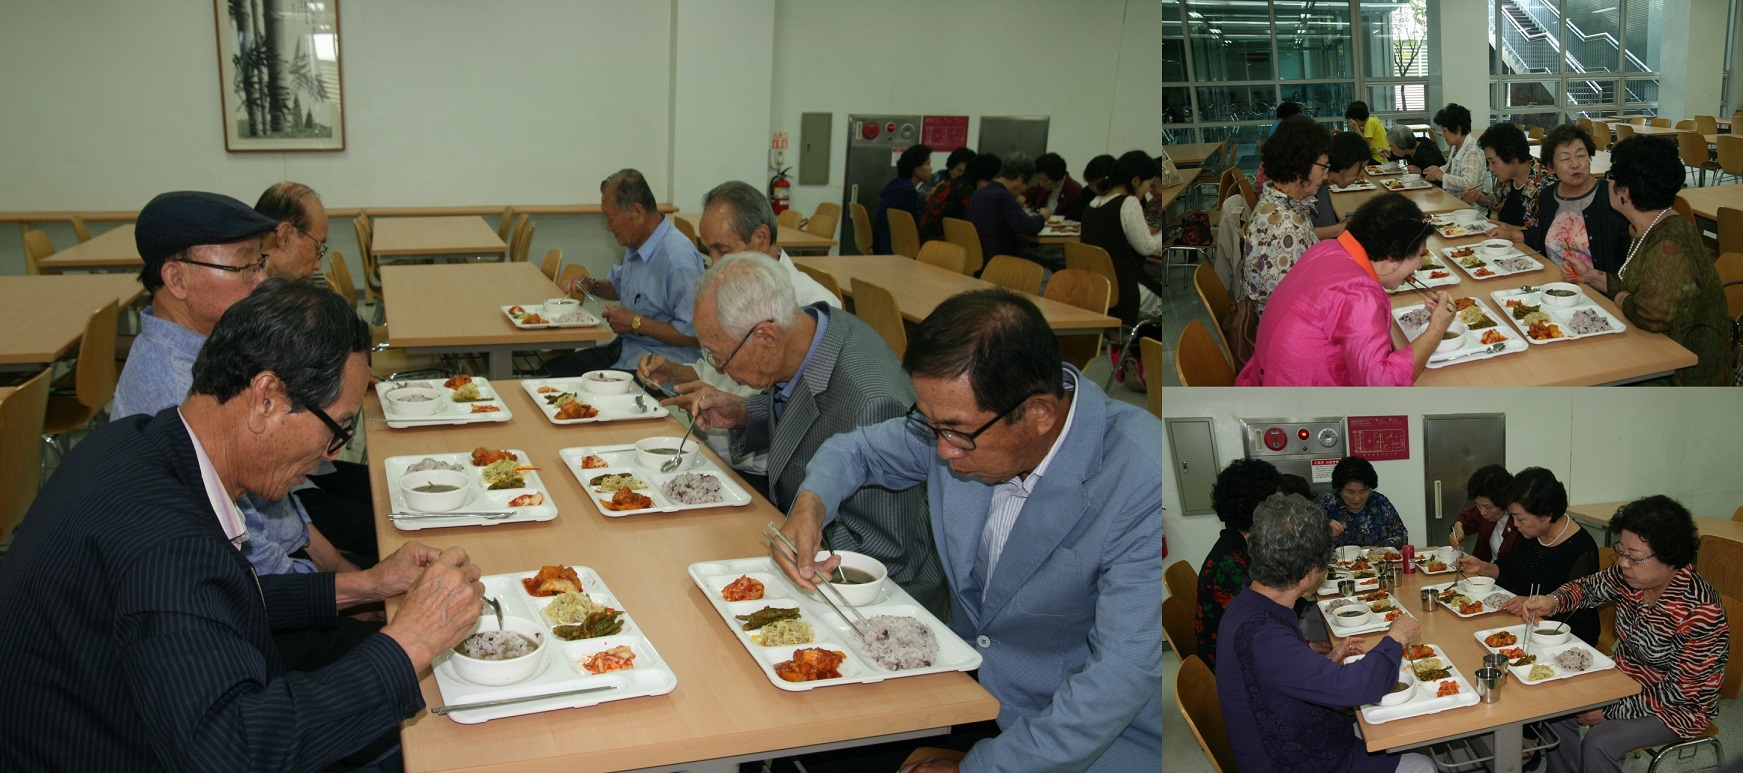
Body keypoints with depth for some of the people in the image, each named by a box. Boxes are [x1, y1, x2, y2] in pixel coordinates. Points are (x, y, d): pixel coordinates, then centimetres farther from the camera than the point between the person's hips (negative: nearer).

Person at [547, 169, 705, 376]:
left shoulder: (678, 259, -23)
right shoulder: (635, 245, 9)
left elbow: (694, 333, -26)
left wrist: (636, 323, -19)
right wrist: (593, 286, 10)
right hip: (623, 348, 9)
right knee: (553, 367, -4)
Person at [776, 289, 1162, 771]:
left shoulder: (1143, 483, -28)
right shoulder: (962, 414, -8)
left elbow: (1122, 677, -28)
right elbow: (861, 449, 11)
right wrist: (810, 505, -12)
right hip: (967, 687, 6)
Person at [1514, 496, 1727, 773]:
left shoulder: (1700, 611, -30)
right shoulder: (1630, 575, -13)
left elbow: (1679, 690, -24)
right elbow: (1589, 588, 7)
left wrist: (1612, 712, -20)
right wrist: (1552, 601, -16)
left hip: (1677, 706, -7)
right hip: (1624, 678, 7)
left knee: (1599, 743, -22)